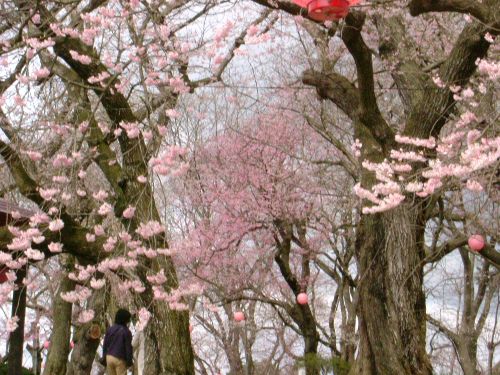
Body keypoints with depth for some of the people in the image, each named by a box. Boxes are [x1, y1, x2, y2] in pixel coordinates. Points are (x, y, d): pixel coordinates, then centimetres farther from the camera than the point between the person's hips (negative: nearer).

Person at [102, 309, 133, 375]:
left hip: (109, 357, 5)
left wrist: (104, 358, 15)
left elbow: (105, 345, 9)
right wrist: (129, 361, 0)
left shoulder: (109, 329, 6)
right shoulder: (126, 331, -10)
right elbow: (128, 348, -9)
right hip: (120, 359, -5)